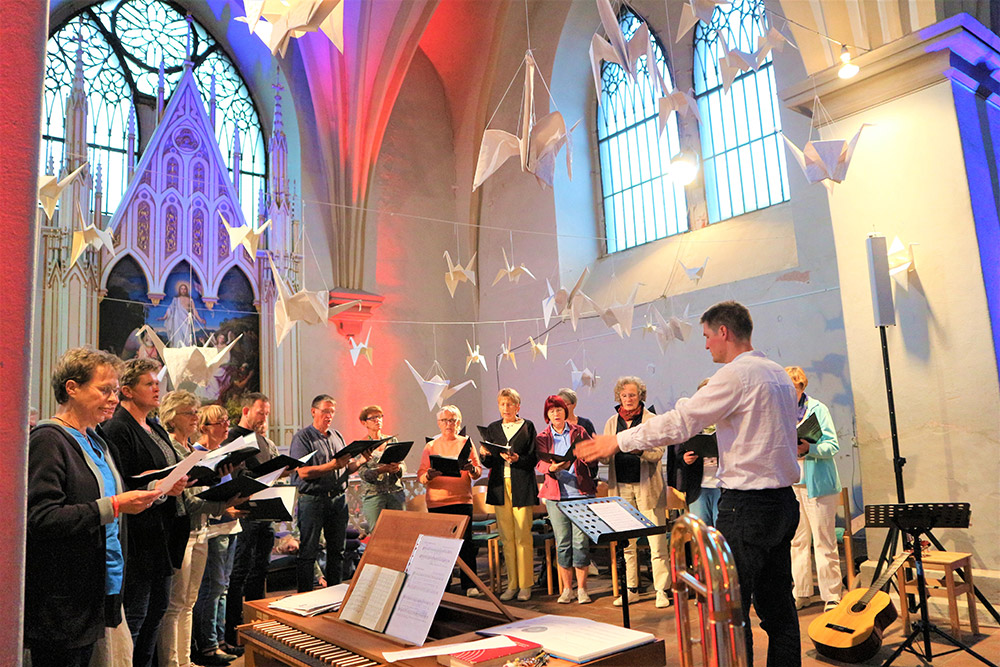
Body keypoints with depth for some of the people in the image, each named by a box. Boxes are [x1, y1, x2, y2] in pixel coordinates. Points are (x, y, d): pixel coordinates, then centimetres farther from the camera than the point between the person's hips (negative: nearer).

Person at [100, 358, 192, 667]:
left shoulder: (156, 429, 15)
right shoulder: (117, 429, -14)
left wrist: (187, 477, 4)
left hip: (163, 536, 9)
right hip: (138, 537, -9)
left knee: (158, 608, 17)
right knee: (133, 615, 0)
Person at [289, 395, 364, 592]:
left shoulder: (337, 436, 15)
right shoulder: (302, 438, -5)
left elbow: (347, 467, 16)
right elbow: (303, 472, -15)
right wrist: (333, 465, -20)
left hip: (338, 499, 6)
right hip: (312, 499, -6)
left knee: (337, 550, 11)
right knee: (307, 551, 1)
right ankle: (304, 596, 11)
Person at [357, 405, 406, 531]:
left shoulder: (392, 440, 12)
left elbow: (403, 466, 9)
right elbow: (363, 473, -8)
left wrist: (398, 468, -15)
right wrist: (382, 470, -24)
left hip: (397, 493, 3)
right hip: (374, 494, -3)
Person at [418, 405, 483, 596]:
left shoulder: (466, 443, 10)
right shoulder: (430, 446, 11)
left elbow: (478, 471, 6)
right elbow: (420, 475, 4)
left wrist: (471, 469, -16)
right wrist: (429, 475, -18)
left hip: (462, 500, -1)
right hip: (437, 502, 1)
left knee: (465, 542, -5)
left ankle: (469, 584, 4)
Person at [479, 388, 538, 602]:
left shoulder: (527, 427, 3)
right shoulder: (492, 429, 13)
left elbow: (533, 459, -2)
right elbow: (489, 463, 12)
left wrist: (517, 459, -20)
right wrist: (484, 455, -9)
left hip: (522, 487, -3)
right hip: (500, 486, 3)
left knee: (523, 536, -3)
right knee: (506, 538, 5)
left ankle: (525, 584, 7)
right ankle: (512, 584, 14)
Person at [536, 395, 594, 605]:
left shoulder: (579, 432, 10)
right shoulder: (542, 438, 9)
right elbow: (540, 463, -4)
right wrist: (552, 468, -26)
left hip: (581, 493, 0)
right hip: (556, 494, 1)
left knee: (581, 540, -2)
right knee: (562, 542, 4)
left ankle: (581, 588, 9)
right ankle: (566, 589, 15)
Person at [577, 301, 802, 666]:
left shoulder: (736, 375, -15)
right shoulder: (779, 374, 13)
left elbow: (678, 423, -17)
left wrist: (618, 440, -9)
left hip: (747, 505, -9)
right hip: (783, 500, 9)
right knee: (777, 605, 15)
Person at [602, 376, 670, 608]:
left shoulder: (651, 420, 1)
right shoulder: (612, 422, 11)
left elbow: (657, 453, -8)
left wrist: (637, 448, -26)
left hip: (647, 486, -3)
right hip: (621, 486, 3)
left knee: (657, 541, -4)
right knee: (626, 542, 8)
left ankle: (662, 589, 5)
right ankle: (631, 588, 18)